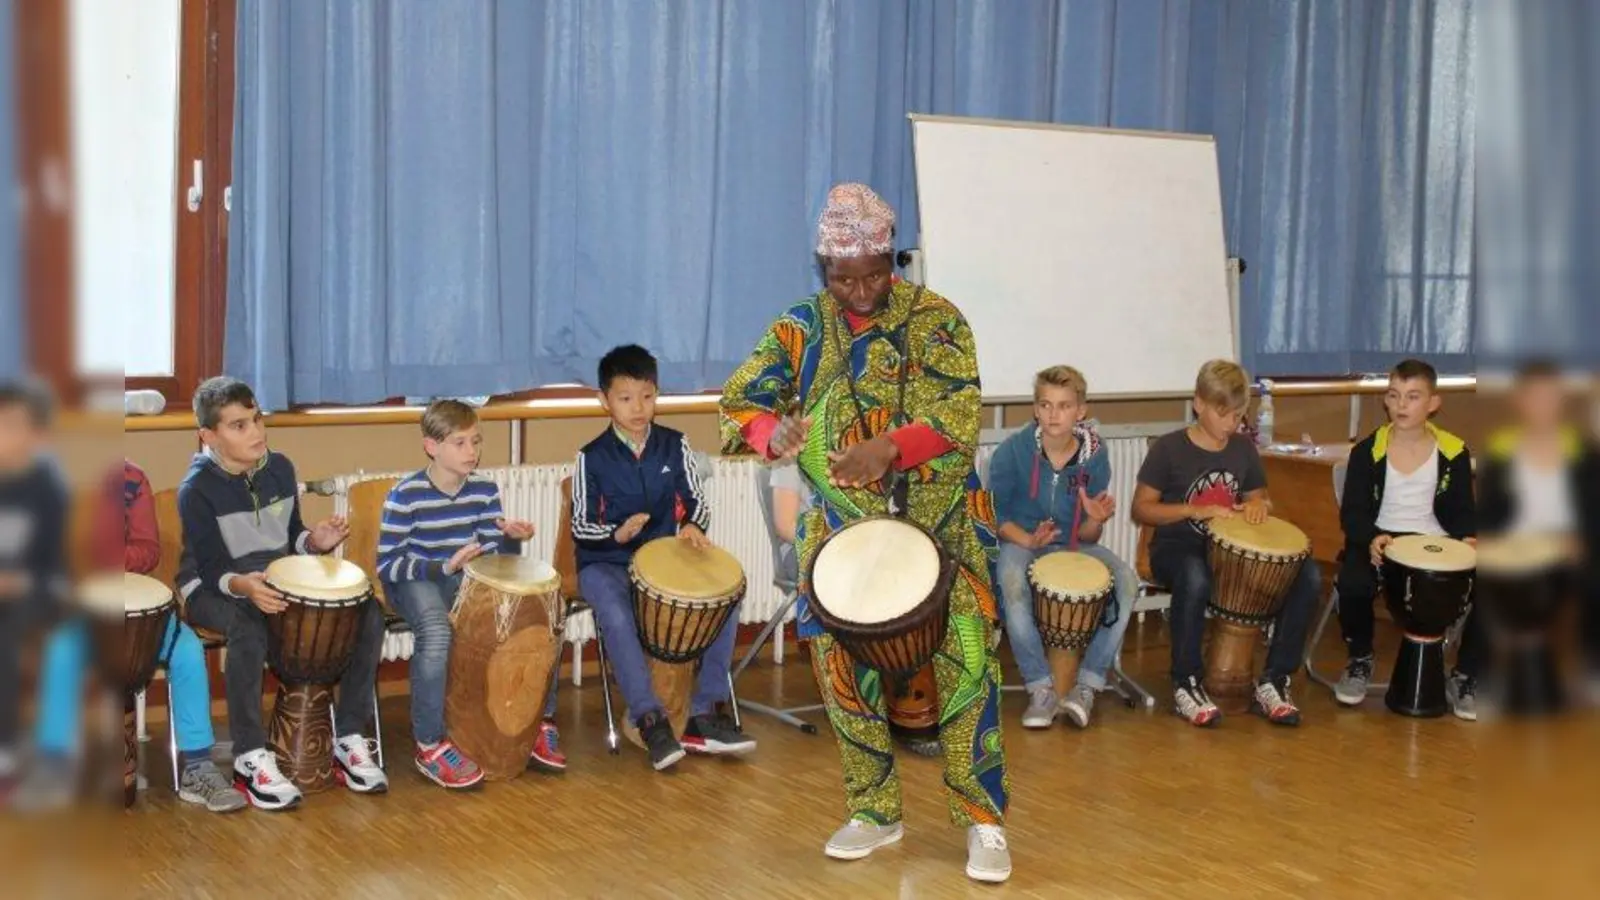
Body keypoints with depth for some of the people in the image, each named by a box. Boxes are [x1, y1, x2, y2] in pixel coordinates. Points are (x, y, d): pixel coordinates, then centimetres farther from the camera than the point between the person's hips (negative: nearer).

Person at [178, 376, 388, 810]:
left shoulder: (280, 468, 1)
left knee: (367, 612, -14)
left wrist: (315, 541, -11)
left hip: (278, 579, 6)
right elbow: (212, 570, -21)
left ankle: (349, 739, -7)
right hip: (211, 589, -6)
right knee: (249, 626, -41)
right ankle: (251, 758, -28)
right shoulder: (197, 488, -17)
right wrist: (243, 584, -42)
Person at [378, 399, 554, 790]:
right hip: (414, 581, -5)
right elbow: (387, 564, -14)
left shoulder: (484, 490, 0)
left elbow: (495, 556, 2)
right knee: (437, 630, -39)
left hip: (467, 579, 5)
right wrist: (444, 566, -26)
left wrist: (511, 537, -21)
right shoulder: (405, 495, -15)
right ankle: (429, 745, -23)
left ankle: (541, 720, 2)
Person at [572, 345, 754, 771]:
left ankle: (704, 716, -13)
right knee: (616, 616, -35)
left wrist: (694, 526, -17)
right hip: (606, 563, -3)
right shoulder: (592, 458, -6)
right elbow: (580, 527, -3)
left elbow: (697, 501, 7)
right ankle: (651, 720, -25)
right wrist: (617, 533, -24)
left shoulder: (674, 446, 2)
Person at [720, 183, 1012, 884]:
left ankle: (984, 820, 3)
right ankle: (875, 812, 24)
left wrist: (890, 446, -34)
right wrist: (774, 433, -28)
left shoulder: (934, 318, -5)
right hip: (843, 529, 3)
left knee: (964, 663, -9)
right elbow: (740, 401, -4)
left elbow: (961, 412, -17)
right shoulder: (801, 328, 2)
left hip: (942, 525, -3)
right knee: (843, 665, 6)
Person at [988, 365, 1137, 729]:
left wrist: (1095, 520, -25)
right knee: (1013, 583, -38)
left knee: (1127, 581, -25)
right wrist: (1028, 539, -23)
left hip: (1072, 544, 3)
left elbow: (1087, 536, -1)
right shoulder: (1012, 451, -13)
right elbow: (994, 516, -4)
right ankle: (1041, 687, -24)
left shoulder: (1094, 456, -6)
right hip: (1019, 541, -2)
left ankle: (1088, 684, -18)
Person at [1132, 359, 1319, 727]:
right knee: (1195, 579, -42)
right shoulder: (1169, 449, -6)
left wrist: (1259, 505, -5)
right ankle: (1186, 684, -23)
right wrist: (1197, 510, -19)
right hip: (1177, 547, -5)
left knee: (1306, 576, -19)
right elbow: (1141, 509, -7)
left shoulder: (1244, 449, 9)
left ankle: (1273, 682, -11)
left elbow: (1258, 497, 20)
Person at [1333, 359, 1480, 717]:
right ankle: (1359, 661, -1)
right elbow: (1352, 512, -4)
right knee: (1353, 585, -34)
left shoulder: (1454, 452, 1)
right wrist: (1370, 540, -26)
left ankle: (1464, 677, 0)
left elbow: (1462, 511, 6)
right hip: (1379, 541, -1)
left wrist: (1468, 539, -17)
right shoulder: (1367, 451, -3)